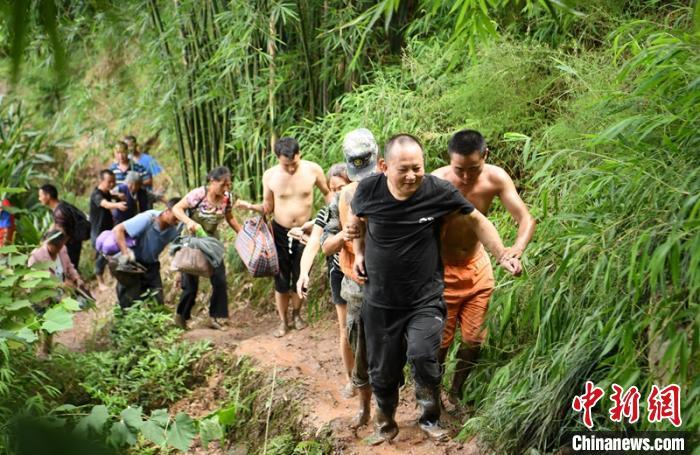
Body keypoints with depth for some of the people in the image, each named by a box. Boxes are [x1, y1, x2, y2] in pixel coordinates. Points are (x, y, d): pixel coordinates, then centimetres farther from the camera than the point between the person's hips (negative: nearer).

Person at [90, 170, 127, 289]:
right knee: (101, 256, 0)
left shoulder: (107, 193, 4)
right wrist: (117, 205, -64)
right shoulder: (96, 195, -24)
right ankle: (101, 283, 13)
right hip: (98, 231, -8)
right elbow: (105, 204, -47)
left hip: (109, 229, 8)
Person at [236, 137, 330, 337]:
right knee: (281, 281, 6)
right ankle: (283, 321, 22)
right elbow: (268, 207, 0)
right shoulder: (270, 176, -12)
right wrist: (250, 206, -18)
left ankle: (296, 314, 35)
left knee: (300, 278, 11)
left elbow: (327, 193, 5)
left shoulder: (313, 170, -13)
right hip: (280, 232, 0)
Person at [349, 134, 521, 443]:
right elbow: (357, 220, 11)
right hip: (380, 302, 2)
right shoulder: (368, 190, -13)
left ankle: (431, 418, 8)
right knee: (382, 371, 12)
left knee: (422, 356, -21)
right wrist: (359, 253, 3)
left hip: (425, 301, -2)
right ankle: (385, 424, 41)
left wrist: (502, 256, -6)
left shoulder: (439, 191, -17)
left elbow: (476, 220, -1)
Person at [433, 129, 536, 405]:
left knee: (474, 340, 10)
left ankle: (456, 393, 34)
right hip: (443, 271, -3)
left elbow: (526, 219, -19)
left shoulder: (496, 178, -17)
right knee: (440, 342, 5)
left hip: (477, 268, 4)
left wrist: (517, 248, -40)